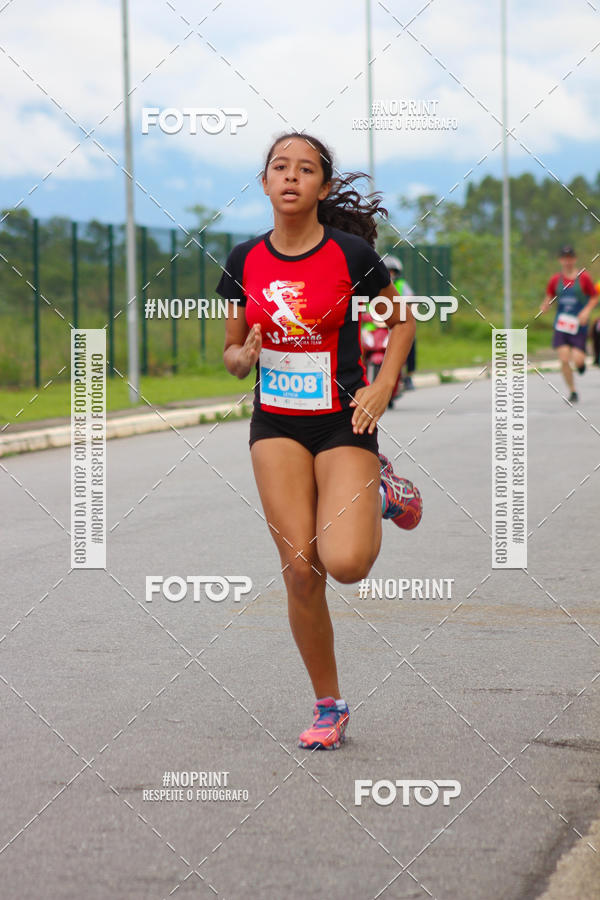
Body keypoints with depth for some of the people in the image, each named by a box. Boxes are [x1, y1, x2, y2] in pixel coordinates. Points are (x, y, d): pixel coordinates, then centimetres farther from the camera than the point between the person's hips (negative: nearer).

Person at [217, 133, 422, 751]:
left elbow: (401, 321, 7)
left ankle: (382, 493, 16)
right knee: (300, 573, -5)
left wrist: (382, 387, -6)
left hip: (343, 421, -3)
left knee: (346, 563, -20)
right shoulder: (244, 262, 2)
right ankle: (328, 705, 12)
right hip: (276, 424, 3)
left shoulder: (351, 254, -7)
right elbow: (233, 353, 12)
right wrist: (243, 357, -12)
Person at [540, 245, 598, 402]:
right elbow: (549, 298, 13)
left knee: (577, 360, -12)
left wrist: (586, 311, -10)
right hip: (561, 324, 2)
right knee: (564, 360, -10)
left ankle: (582, 360, 28)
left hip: (578, 324, -2)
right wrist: (545, 307, -10)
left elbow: (595, 297, 6)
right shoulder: (555, 280, 5)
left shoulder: (583, 277, -2)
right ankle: (572, 392, 7)